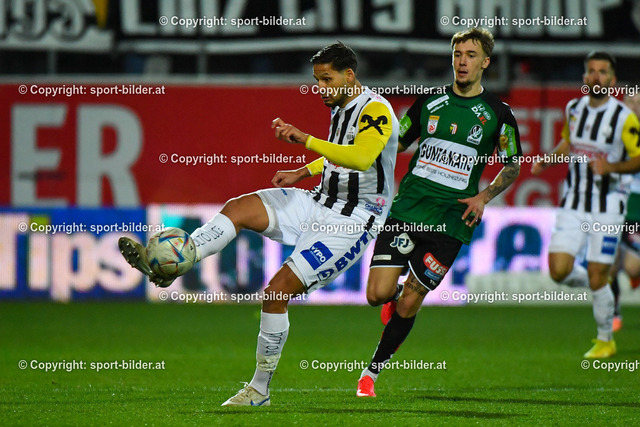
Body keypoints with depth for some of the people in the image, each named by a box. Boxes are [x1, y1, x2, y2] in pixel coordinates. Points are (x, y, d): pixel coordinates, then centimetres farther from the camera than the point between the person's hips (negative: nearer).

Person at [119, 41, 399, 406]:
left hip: (352, 221, -9)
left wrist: (305, 140, -40)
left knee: (277, 290, -16)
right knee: (239, 208, -11)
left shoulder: (376, 110, -17)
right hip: (322, 202, 9)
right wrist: (303, 172, 20)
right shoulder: (340, 107, 12)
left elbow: (360, 158, -36)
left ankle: (261, 389, -5)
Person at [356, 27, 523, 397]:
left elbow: (513, 166, 11)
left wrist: (484, 196, -5)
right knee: (379, 293, -10)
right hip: (407, 209, 2)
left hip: (452, 220, -2)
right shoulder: (430, 102, 7)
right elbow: (396, 143, 18)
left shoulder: (497, 114, 1)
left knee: (408, 306, -2)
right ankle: (397, 294, 27)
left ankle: (374, 370, 16)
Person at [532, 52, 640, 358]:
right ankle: (598, 285, 25)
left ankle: (605, 341, 18)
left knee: (597, 278, -4)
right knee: (559, 271, -9)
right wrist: (546, 161, 7)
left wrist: (612, 167, -25)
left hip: (607, 208, -4)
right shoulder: (573, 109, 5)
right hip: (573, 206, 4)